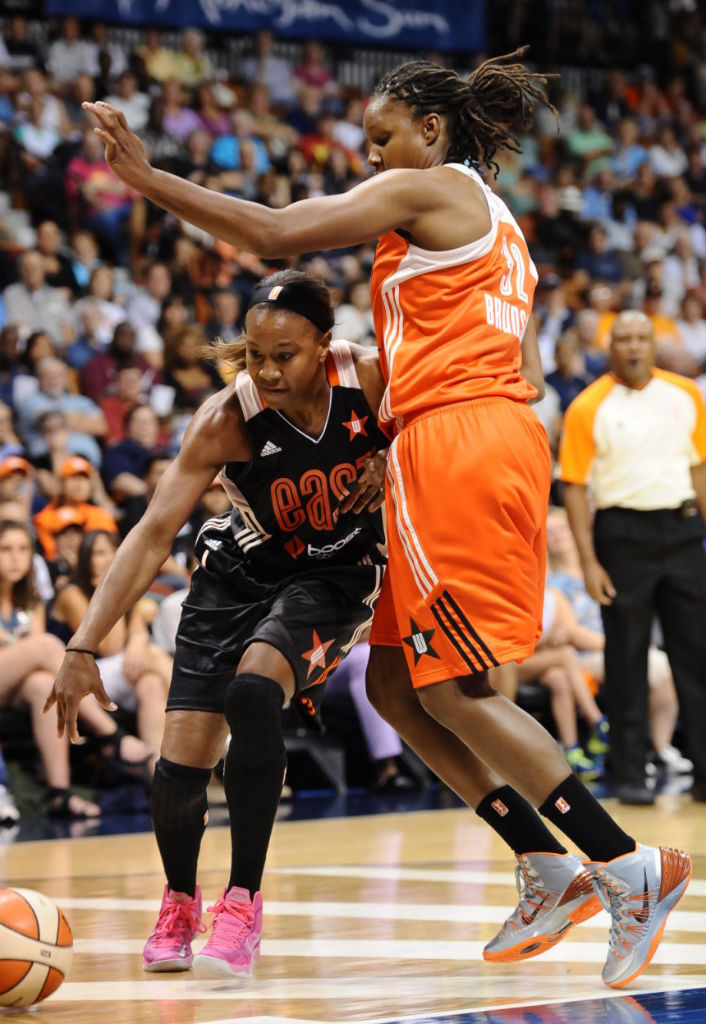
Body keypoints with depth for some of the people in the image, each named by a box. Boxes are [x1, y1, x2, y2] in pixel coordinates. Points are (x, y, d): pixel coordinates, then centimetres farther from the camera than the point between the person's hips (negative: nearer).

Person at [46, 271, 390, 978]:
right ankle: (178, 903, 25)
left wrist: (391, 463, -24)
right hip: (236, 574, 1)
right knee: (180, 765, -9)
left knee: (253, 692, -30)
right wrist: (83, 647, -39)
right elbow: (153, 533, -29)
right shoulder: (226, 420, -25)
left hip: (334, 575, -1)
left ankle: (243, 906, -18)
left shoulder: (372, 380, -22)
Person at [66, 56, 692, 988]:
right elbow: (527, 373, 23)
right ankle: (550, 873, 9)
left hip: (456, 442, -10)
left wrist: (146, 178, -5)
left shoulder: (428, 190, -1)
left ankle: (629, 866, -9)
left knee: (452, 691, -9)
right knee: (395, 686, 11)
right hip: (500, 432, 10)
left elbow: (271, 235, -10)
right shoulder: (498, 226, 26)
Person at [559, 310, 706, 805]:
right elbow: (574, 487, -3)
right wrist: (589, 562, -8)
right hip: (622, 535, -3)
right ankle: (630, 776, 7)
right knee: (626, 660, 1)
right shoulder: (589, 408, -4)